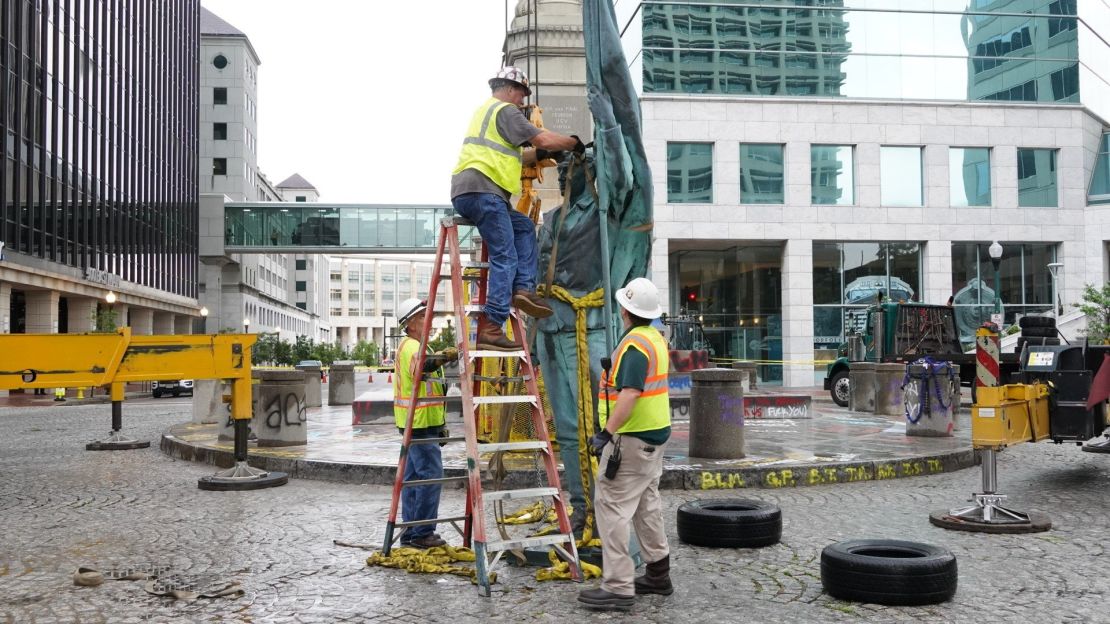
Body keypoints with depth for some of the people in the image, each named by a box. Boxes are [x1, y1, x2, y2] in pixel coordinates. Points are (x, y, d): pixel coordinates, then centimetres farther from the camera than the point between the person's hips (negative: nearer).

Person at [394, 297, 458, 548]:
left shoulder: (413, 346, 21)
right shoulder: (410, 346, -12)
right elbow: (422, 364, -37)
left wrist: (440, 424, 25)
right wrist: (446, 356, -52)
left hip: (420, 423, 11)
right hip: (419, 423, -11)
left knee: (414, 476, 12)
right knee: (431, 474, -10)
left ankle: (411, 532, 18)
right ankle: (422, 533, -6)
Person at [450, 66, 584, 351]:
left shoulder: (485, 110, 30)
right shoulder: (505, 111, -1)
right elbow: (544, 139, -8)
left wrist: (538, 155, 28)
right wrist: (574, 143, 8)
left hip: (468, 193, 10)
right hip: (482, 191, -10)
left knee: (524, 227, 22)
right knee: (505, 258, -11)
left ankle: (523, 289, 7)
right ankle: (490, 329, -17)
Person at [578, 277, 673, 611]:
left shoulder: (635, 344, -19)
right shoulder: (657, 339, 11)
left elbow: (629, 395, -29)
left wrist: (606, 432, -31)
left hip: (632, 437, -10)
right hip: (655, 434, 10)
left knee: (612, 506, -7)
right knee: (647, 504, 18)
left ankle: (618, 587, -6)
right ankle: (658, 575, 26)